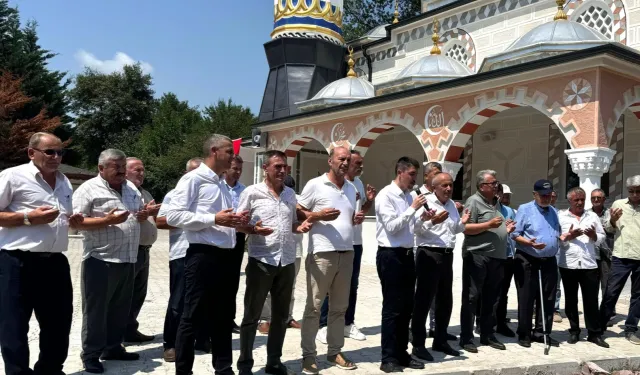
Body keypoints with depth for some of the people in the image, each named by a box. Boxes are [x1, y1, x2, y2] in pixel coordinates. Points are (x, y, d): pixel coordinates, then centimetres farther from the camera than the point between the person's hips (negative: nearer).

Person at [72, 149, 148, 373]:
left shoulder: (131, 189, 13)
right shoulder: (88, 189, -8)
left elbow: (141, 214, 23)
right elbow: (75, 222, -15)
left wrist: (143, 215, -1)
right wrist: (107, 220, -23)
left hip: (128, 260, 7)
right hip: (100, 260, -7)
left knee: (121, 309, 15)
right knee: (96, 310, 2)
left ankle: (113, 347, 28)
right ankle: (91, 354, 12)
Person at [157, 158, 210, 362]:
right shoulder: (175, 195, 2)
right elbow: (160, 222, -6)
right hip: (183, 255, -4)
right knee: (178, 302, 0)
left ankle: (203, 340, 24)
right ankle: (170, 344, 10)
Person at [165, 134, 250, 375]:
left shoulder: (222, 183, 18)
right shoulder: (193, 179, -8)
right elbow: (173, 215, -17)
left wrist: (235, 221, 5)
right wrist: (214, 219, -20)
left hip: (227, 256, 8)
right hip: (203, 256, -8)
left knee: (224, 317, 15)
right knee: (193, 317, 3)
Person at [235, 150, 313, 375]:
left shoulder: (290, 194, 12)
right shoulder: (252, 192, -5)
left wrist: (301, 227, -1)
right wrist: (253, 230, -22)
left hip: (287, 262, 5)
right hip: (261, 261, -5)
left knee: (281, 315, 13)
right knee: (252, 315, 4)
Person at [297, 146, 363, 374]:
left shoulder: (351, 188, 15)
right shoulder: (315, 185, -4)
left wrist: (357, 219, 2)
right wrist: (318, 215, -18)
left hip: (347, 253, 6)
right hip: (322, 253, -6)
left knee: (339, 306, 13)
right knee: (314, 306, 0)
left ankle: (335, 351, 23)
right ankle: (308, 354, 10)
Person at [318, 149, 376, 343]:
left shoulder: (359, 182, 12)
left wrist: (369, 200, 2)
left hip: (356, 242, 7)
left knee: (351, 285, 13)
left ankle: (348, 324, 24)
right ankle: (323, 325, 9)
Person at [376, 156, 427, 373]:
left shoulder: (409, 196, 13)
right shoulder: (386, 195, -12)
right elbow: (392, 227, -20)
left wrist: (423, 219, 1)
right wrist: (412, 208, -17)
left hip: (407, 255, 8)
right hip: (390, 256, -8)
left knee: (406, 307, 13)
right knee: (392, 308, -2)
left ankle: (401, 353, 24)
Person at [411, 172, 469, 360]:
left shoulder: (452, 204, 15)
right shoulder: (426, 202, -10)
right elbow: (417, 228, -19)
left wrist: (462, 223, 5)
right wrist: (432, 221, -34)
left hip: (447, 255, 8)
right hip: (428, 254, -8)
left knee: (445, 300, 15)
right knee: (423, 300, -4)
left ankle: (440, 341, 28)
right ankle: (418, 344, 5)